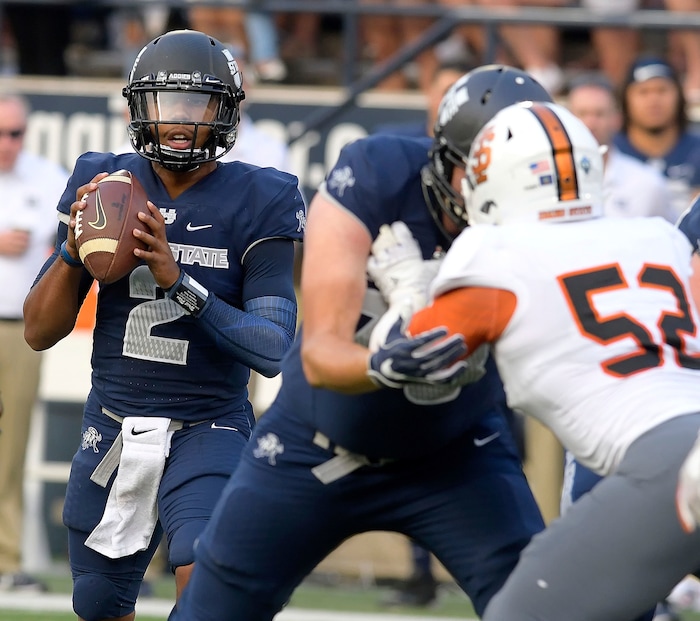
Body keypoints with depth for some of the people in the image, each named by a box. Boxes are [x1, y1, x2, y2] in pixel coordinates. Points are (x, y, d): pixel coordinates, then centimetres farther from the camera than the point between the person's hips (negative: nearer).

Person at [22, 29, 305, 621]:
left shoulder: (256, 204, -9)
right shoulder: (103, 185, 1)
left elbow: (273, 350, -17)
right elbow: (39, 332, 1)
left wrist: (177, 281, -28)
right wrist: (74, 249, -17)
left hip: (208, 432, -4)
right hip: (113, 432, 4)